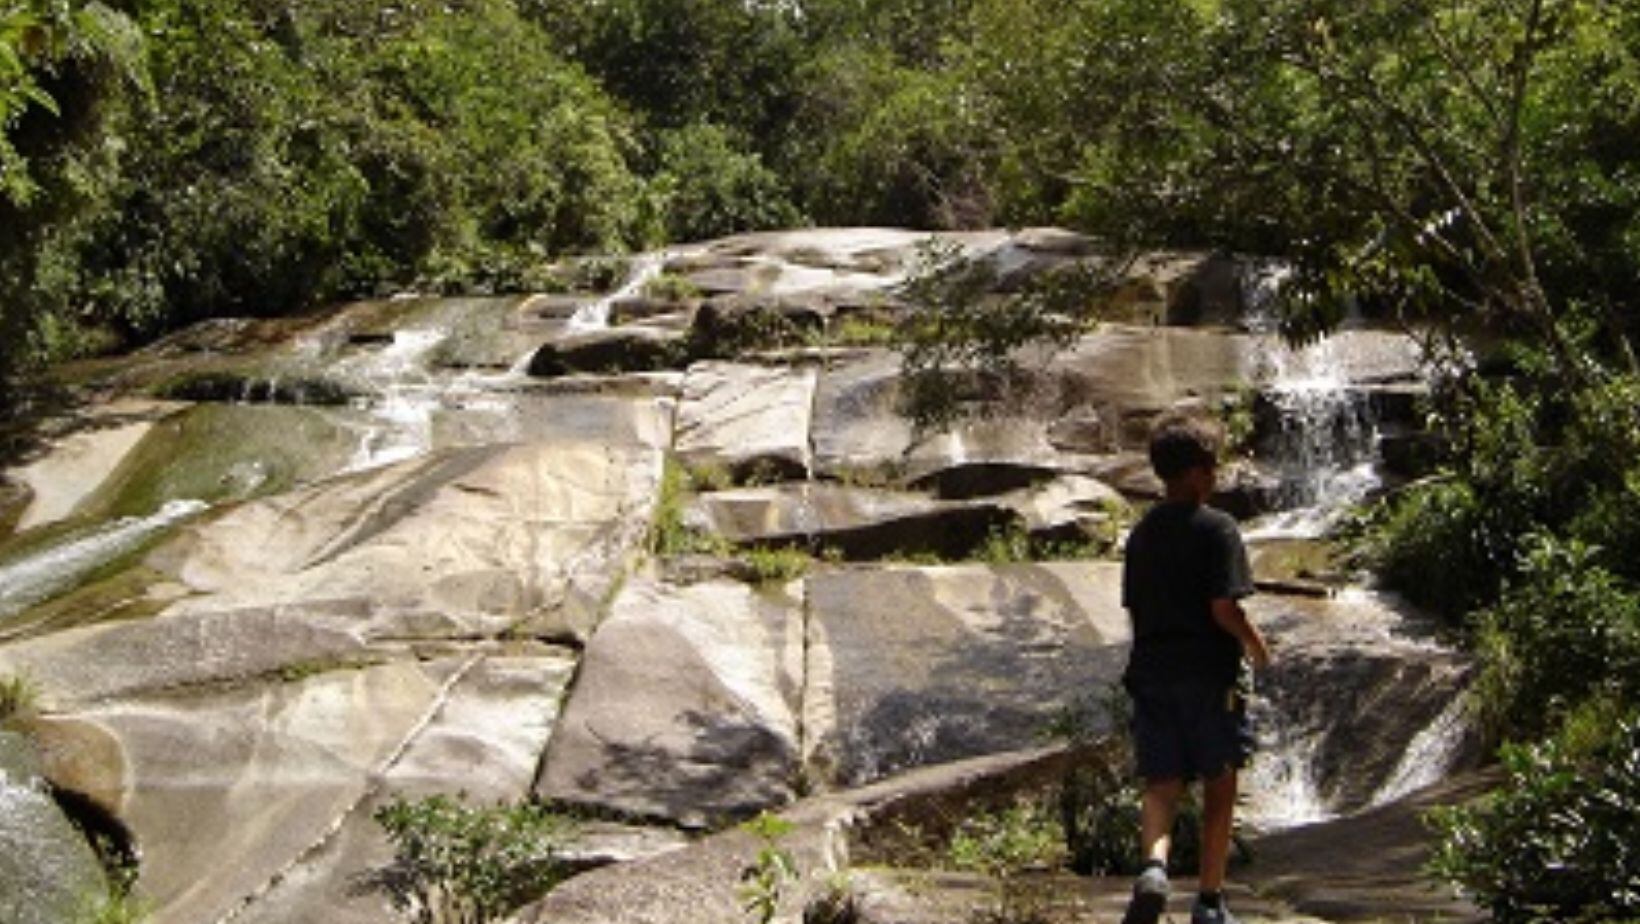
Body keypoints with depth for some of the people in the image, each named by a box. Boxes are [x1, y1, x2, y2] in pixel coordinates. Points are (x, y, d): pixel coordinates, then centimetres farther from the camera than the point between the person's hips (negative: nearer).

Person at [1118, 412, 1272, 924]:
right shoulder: (1217, 528, -9)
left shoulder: (1142, 532, 9)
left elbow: (1134, 609, 11)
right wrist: (1255, 644, 1)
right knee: (1219, 786, 10)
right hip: (1209, 673, -4)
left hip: (1151, 672, 4)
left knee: (1161, 785, 4)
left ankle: (1154, 867, -24)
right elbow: (1223, 608, -16)